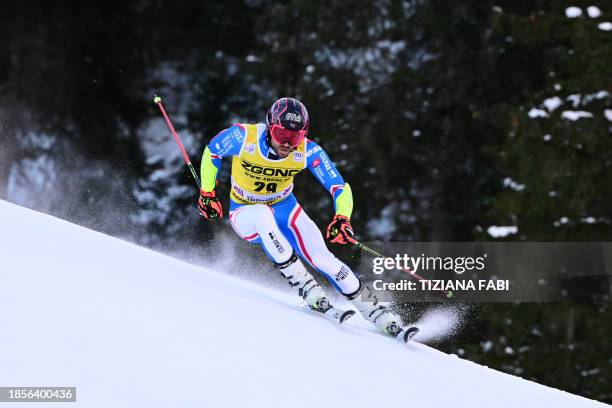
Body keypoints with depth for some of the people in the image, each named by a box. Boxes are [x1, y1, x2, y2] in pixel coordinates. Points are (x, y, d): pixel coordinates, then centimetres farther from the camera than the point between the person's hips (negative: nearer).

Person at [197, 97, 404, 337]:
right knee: (263, 214, -39)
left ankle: (376, 312, -7)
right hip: (245, 212, -2)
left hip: (284, 208, 2)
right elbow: (211, 152, -5)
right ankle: (306, 288, -30)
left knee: (321, 257, -19)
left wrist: (342, 219, -36)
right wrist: (207, 194, -6)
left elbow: (340, 188, -18)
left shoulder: (307, 151, -21)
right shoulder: (244, 137, -26)